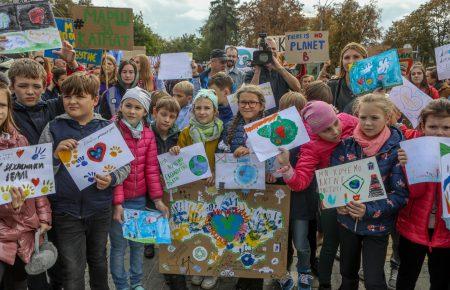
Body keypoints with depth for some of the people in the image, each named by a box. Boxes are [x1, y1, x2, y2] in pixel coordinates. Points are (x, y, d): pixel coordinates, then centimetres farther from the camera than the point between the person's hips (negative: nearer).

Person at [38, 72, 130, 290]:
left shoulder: (108, 128, -2)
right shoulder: (53, 128, -4)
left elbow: (124, 165, 3)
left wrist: (112, 179, -16)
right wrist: (56, 154, -21)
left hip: (100, 208, 2)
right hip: (66, 210, -1)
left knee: (98, 260, 23)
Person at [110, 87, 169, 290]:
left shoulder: (148, 134, 2)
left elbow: (151, 168, 2)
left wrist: (157, 199, -1)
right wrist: (117, 202, -16)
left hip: (140, 199, 4)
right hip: (117, 199, -4)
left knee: (138, 243, 15)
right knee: (118, 245, 6)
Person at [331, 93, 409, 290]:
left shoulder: (397, 149, -13)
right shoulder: (346, 144, -5)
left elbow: (401, 194, -15)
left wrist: (369, 210, -28)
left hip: (377, 225, -3)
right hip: (347, 220, 3)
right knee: (347, 274, 20)